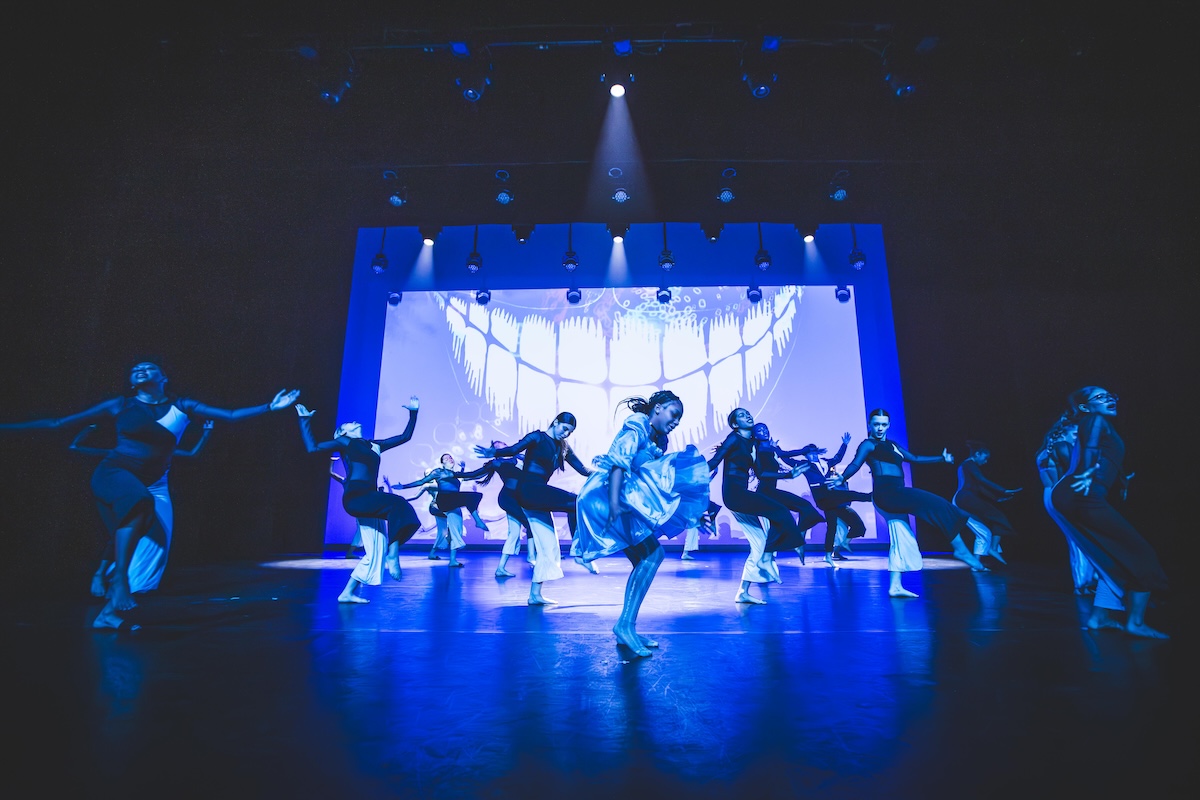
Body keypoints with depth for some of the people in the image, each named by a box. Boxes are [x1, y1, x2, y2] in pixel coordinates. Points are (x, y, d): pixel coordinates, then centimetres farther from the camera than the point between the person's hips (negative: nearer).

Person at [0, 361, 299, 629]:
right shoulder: (119, 406, 5)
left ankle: (112, 608, 14)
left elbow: (231, 415, 3)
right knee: (138, 502, -36)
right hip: (114, 472, -4)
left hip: (151, 483, 4)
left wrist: (269, 407, -5)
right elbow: (58, 424, 9)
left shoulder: (181, 406, 8)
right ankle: (120, 581, -31)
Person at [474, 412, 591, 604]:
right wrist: (493, 453, -33)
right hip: (528, 490, -8)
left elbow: (583, 469, 14)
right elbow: (514, 449, -17)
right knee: (576, 502, -24)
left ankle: (535, 594, 9)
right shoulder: (538, 437, -2)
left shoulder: (563, 448, 17)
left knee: (548, 548, 3)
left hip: (538, 496, 8)